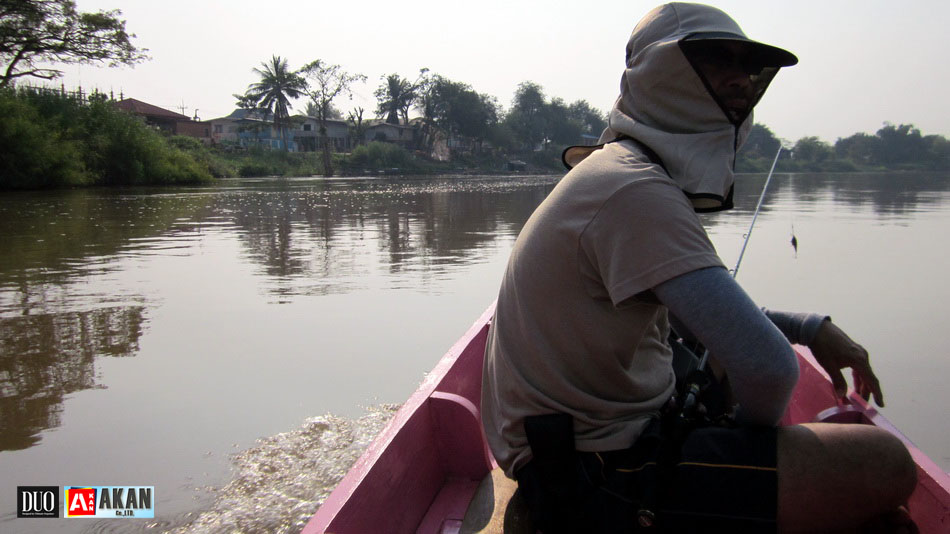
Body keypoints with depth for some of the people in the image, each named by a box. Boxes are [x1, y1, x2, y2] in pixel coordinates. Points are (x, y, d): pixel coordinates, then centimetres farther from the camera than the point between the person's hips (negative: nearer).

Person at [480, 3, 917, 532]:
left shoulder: (619, 173, 12)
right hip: (597, 485, -10)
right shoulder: (635, 190, -20)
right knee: (884, 464, -16)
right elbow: (767, 364, -26)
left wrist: (810, 327, 10)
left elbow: (699, 312, 22)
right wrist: (751, 431, -5)